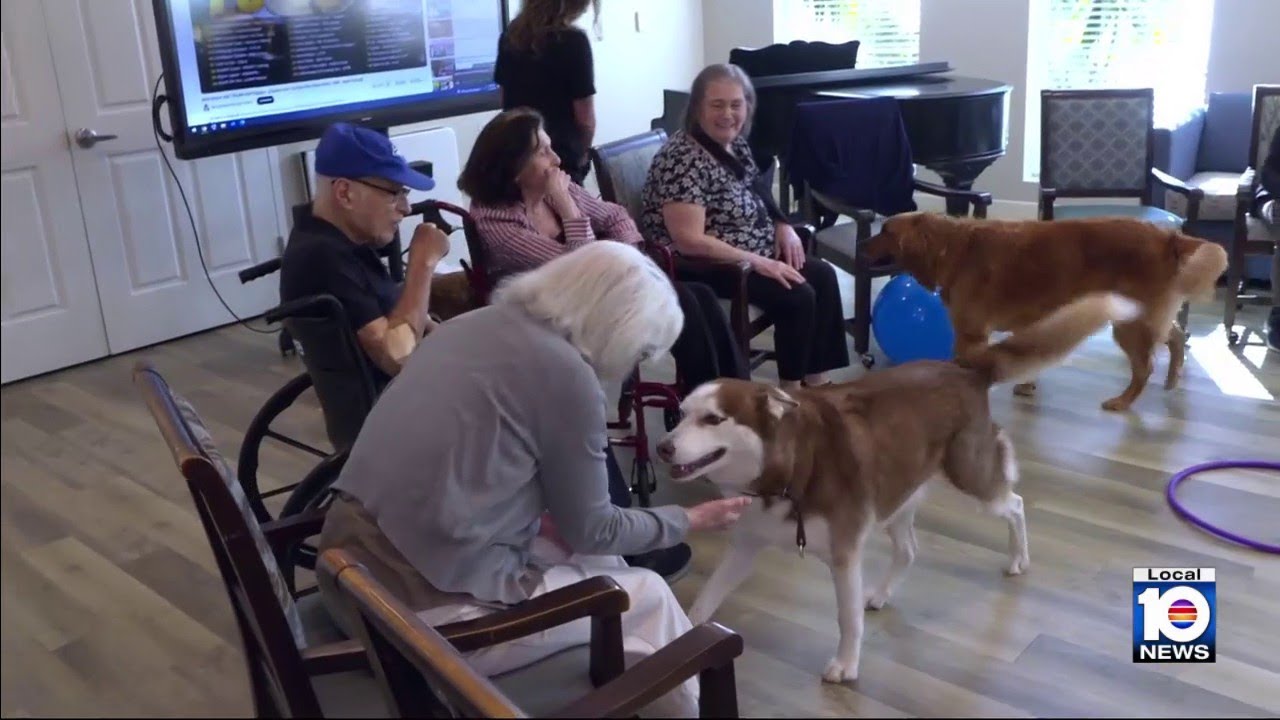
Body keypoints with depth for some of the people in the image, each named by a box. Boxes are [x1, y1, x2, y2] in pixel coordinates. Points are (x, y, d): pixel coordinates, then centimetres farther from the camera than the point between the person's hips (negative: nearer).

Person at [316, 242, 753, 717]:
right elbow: (591, 531, -1)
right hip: (427, 611, -8)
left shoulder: (476, 323, 7)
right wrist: (685, 522, 13)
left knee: (601, 563, 20)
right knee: (649, 596, 11)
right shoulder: (567, 374, -14)